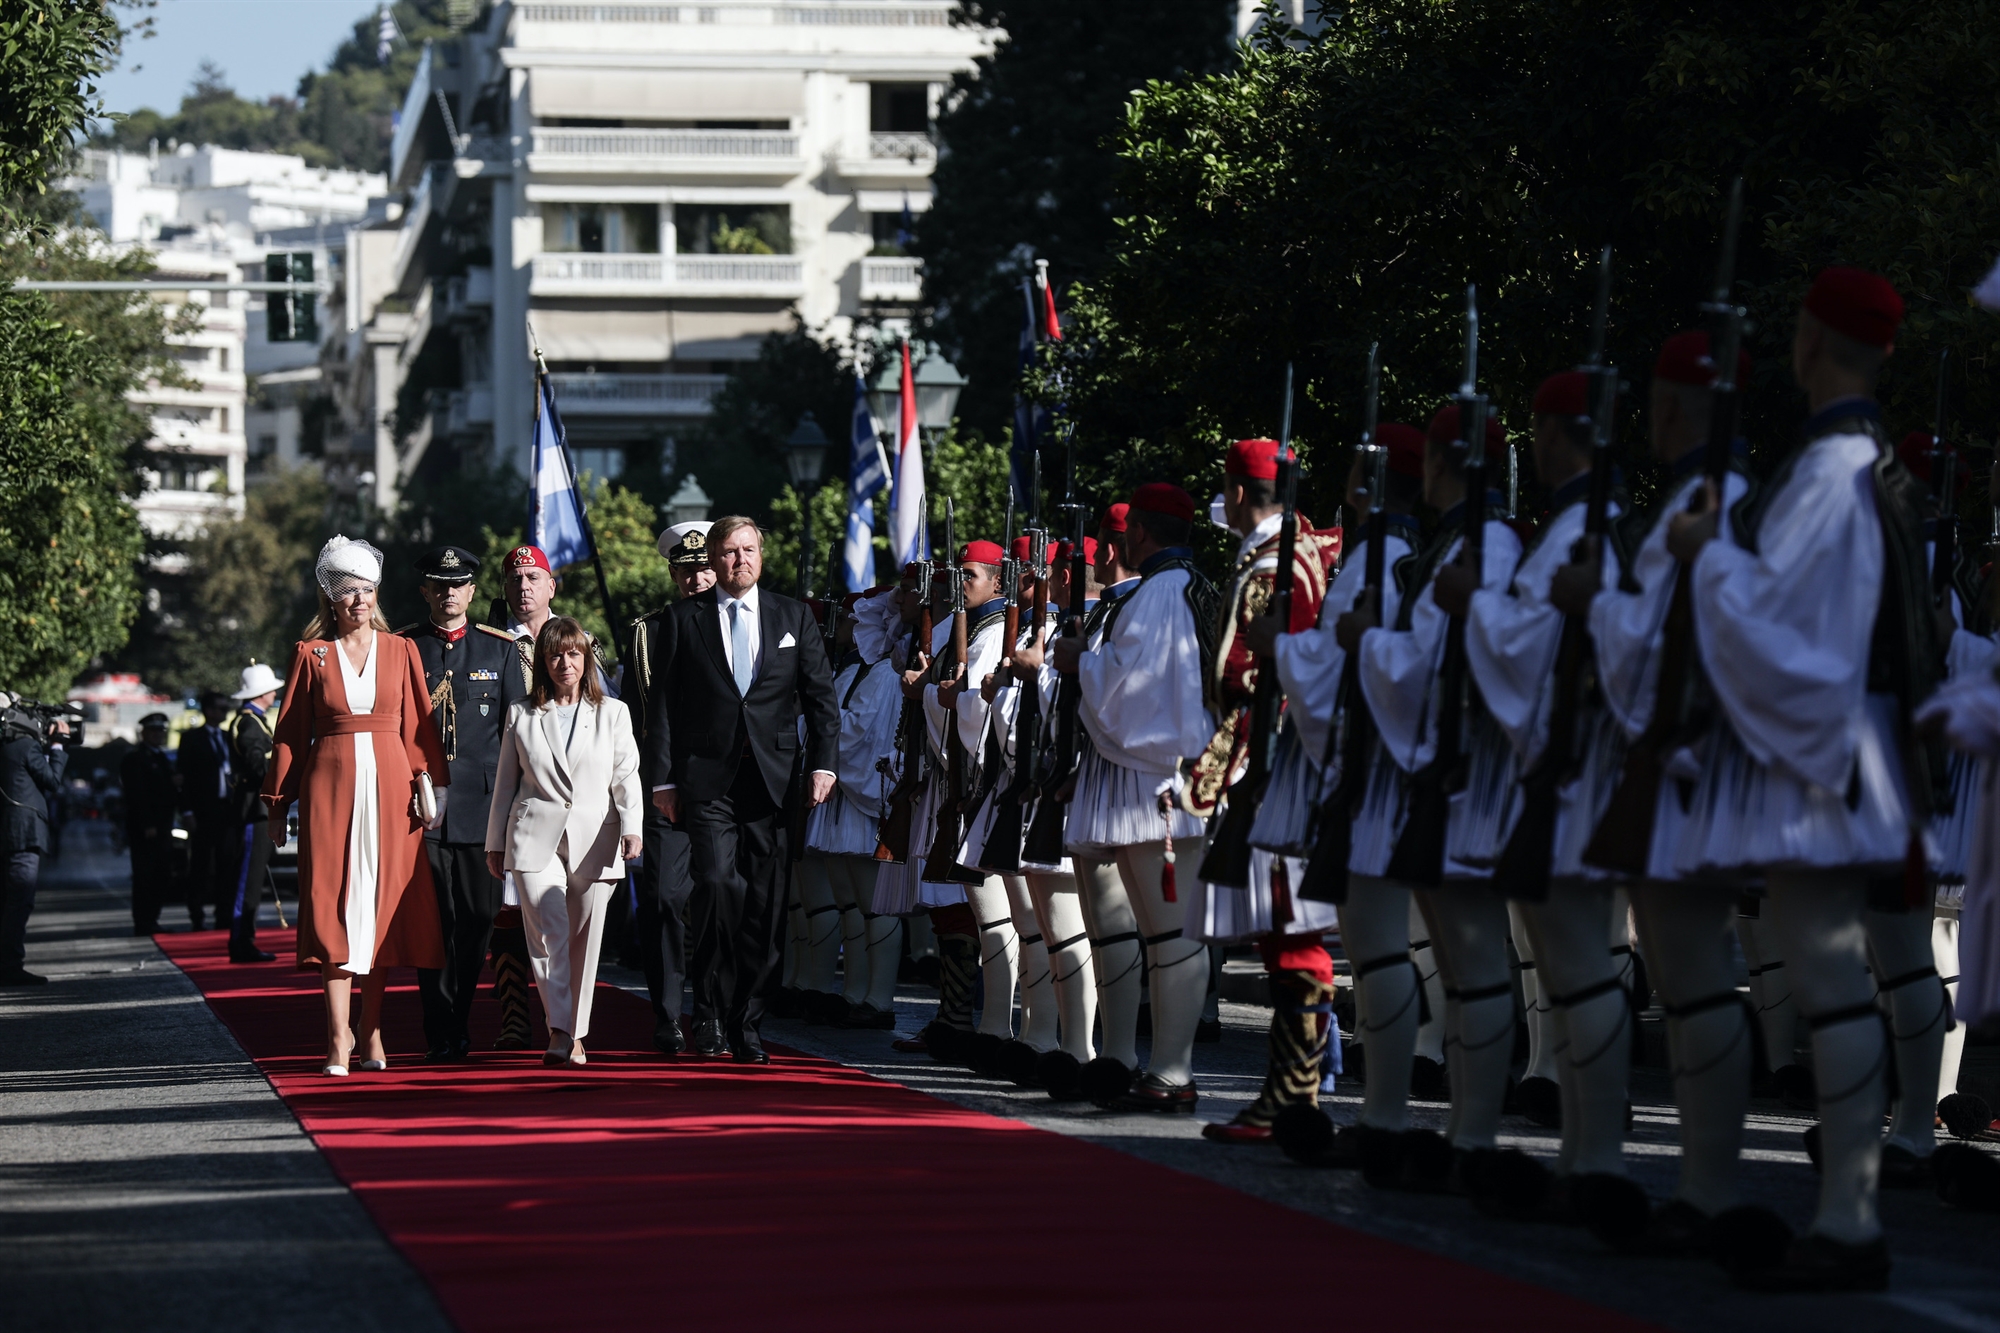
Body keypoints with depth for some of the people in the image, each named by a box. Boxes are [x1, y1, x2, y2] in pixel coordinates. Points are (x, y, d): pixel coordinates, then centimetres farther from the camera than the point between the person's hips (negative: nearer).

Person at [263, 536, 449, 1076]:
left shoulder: (400, 651, 9)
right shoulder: (311, 654, 6)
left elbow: (418, 723, 7)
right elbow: (290, 732, 8)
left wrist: (425, 782, -4)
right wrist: (278, 803, 6)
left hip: (389, 785, 1)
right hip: (331, 787, -1)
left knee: (383, 900, 2)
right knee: (334, 903, -7)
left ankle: (371, 1026, 12)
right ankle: (339, 1037, -10)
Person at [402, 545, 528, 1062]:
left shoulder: (499, 649, 12)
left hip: (482, 802, 2)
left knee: (479, 917, 1)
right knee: (433, 919, -5)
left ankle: (458, 1018, 15)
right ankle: (442, 1032, -3)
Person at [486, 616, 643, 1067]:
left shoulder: (612, 713, 12)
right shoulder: (521, 714, 12)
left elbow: (626, 775, 5)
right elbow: (506, 782, 16)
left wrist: (631, 827, -9)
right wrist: (495, 842, 15)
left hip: (593, 840, 1)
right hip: (536, 838, -1)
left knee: (584, 941, 3)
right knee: (548, 932, -16)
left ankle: (575, 1034, 13)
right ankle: (559, 1031, -21)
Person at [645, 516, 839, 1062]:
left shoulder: (794, 617, 13)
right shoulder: (683, 620, 8)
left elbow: (821, 696, 11)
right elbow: (663, 705, 6)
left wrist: (823, 764, -1)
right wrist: (664, 779, -1)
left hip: (774, 779, 2)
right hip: (708, 780, -2)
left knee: (765, 905, 0)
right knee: (718, 885, -19)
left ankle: (745, 1026, 8)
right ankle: (711, 1002, -1)